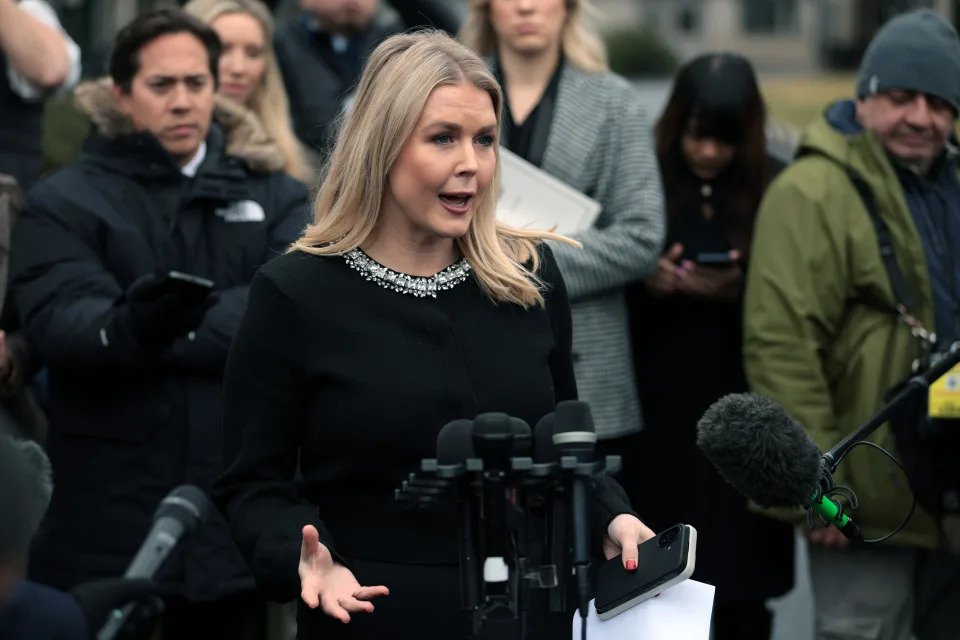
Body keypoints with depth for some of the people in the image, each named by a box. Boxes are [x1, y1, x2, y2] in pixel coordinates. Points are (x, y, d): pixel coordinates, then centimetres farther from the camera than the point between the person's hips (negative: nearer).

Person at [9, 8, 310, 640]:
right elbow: (61, 322, -15)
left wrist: (170, 332, -16)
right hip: (108, 531, -2)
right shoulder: (65, 203, 3)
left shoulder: (275, 196, 11)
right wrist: (130, 328, -37)